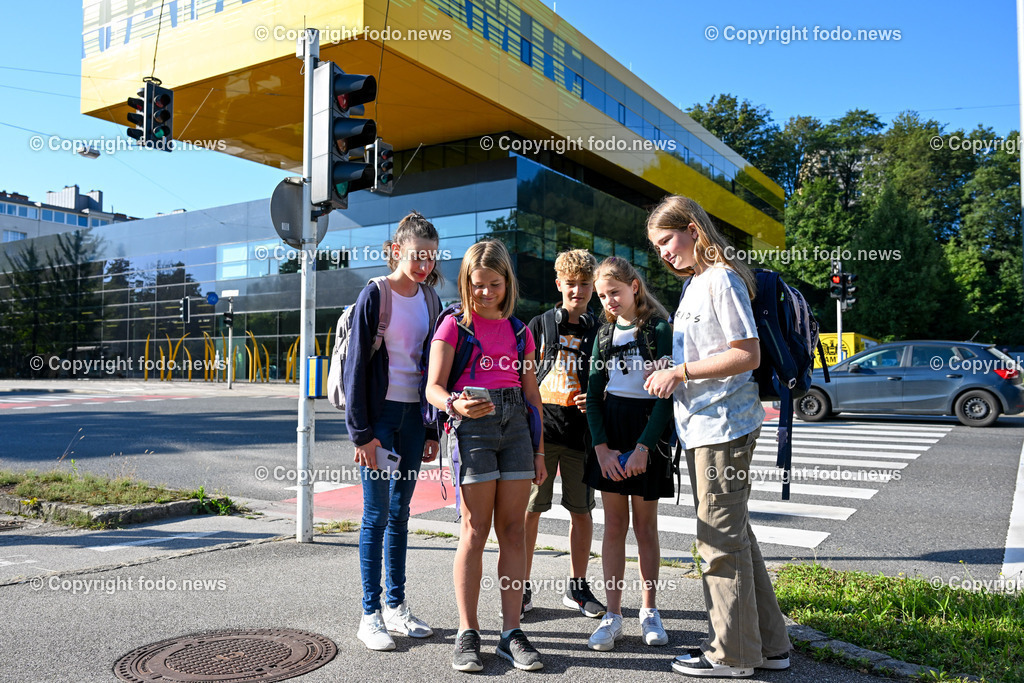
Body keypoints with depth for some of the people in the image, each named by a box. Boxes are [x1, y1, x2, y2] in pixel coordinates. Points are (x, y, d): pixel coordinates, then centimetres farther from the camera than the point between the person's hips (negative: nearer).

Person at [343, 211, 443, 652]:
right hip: (379, 412, -5)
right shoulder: (375, 294, -7)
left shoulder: (430, 299, 9)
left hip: (413, 414, 5)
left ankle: (396, 606, 22)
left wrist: (432, 429, 10)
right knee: (377, 513, -1)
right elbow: (357, 363, -9)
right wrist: (362, 431, -13)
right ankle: (370, 615, 10)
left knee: (400, 512, 11)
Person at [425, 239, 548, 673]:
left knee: (513, 530, 3)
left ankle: (511, 633, 10)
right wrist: (455, 404, -26)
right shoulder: (454, 324, 3)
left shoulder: (519, 331, 15)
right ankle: (467, 633, 7)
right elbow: (434, 387, -4)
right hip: (472, 426, -4)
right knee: (476, 532, -3)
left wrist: (539, 449, 14)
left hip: (515, 426, 4)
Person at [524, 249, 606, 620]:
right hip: (540, 430, -1)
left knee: (581, 510, 8)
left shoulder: (600, 331, 8)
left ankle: (578, 587, 24)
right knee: (529, 510, 1)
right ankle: (522, 588, 14)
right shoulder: (539, 325, 6)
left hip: (582, 433, 1)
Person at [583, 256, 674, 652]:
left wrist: (643, 447, -17)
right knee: (614, 526, 5)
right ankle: (613, 616, 11)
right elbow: (593, 394, 6)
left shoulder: (659, 329, -6)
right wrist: (602, 447, -6)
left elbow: (666, 395, -11)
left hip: (648, 430, -4)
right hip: (609, 430, 4)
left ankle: (649, 611, 21)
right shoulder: (606, 333, 9)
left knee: (645, 525, 6)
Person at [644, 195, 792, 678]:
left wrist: (681, 373, -17)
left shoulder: (722, 279, -12)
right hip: (702, 426, 10)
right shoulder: (694, 284, 17)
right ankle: (768, 644, 27)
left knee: (721, 537, -1)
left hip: (723, 425, -10)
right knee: (733, 534, 15)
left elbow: (748, 355, -18)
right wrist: (670, 374, 9)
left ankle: (733, 655, 13)